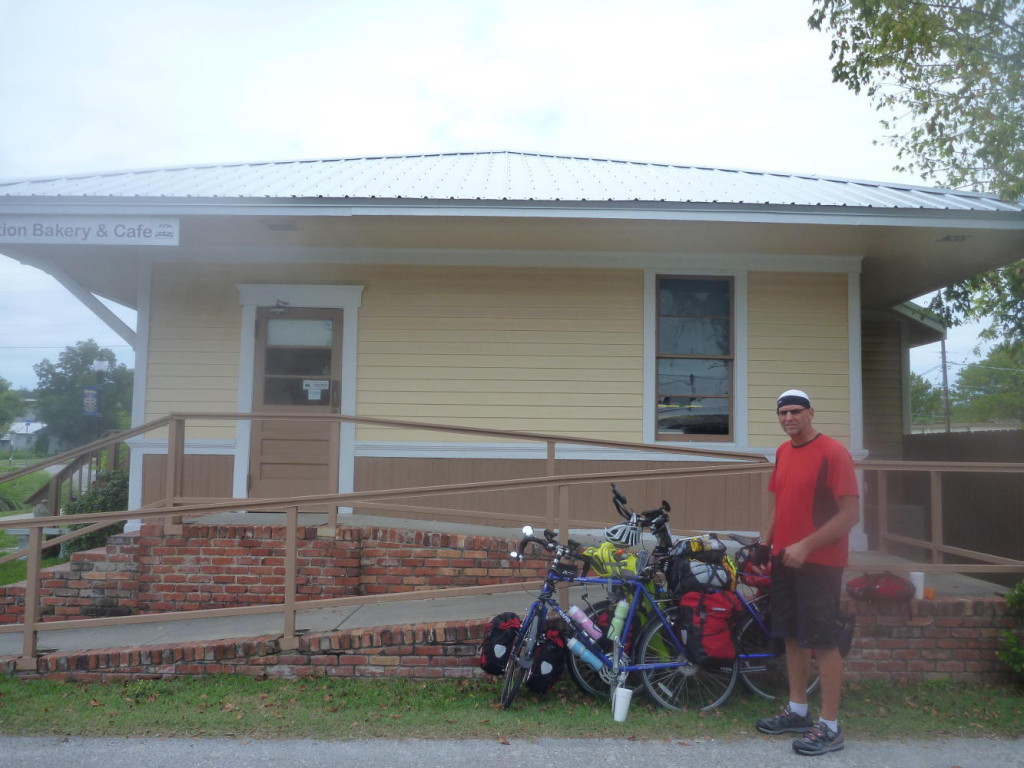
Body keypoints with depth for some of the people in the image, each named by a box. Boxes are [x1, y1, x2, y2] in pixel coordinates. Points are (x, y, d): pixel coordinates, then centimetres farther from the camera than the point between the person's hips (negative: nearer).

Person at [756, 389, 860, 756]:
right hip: (786, 559, 7)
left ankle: (830, 727, 10)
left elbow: (850, 513, -17)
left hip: (818, 562, -7)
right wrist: (767, 545, 14)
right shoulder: (783, 452, 10)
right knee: (792, 636, 14)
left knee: (823, 642, 0)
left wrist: (806, 546, -21)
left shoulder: (833, 452, -14)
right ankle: (797, 711, 28)